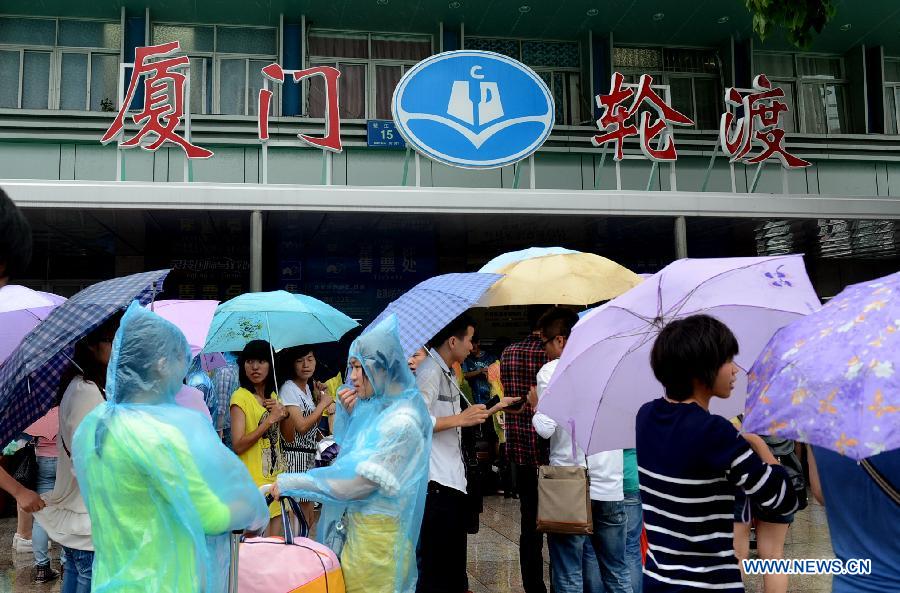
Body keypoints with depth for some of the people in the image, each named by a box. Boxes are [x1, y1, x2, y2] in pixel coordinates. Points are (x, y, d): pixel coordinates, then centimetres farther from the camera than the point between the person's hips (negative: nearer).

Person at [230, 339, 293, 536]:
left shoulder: (272, 396, 12)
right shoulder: (240, 396, -11)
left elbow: (289, 437, 14)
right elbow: (238, 445, -19)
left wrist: (284, 414, -5)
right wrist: (270, 419, -19)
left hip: (276, 477, 7)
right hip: (255, 480, -7)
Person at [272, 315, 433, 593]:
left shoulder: (403, 422, -22)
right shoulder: (373, 406, 5)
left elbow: (357, 481, -24)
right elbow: (346, 450, 17)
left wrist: (291, 483, -18)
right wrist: (344, 411, 0)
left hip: (377, 535, -8)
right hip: (352, 523, 8)